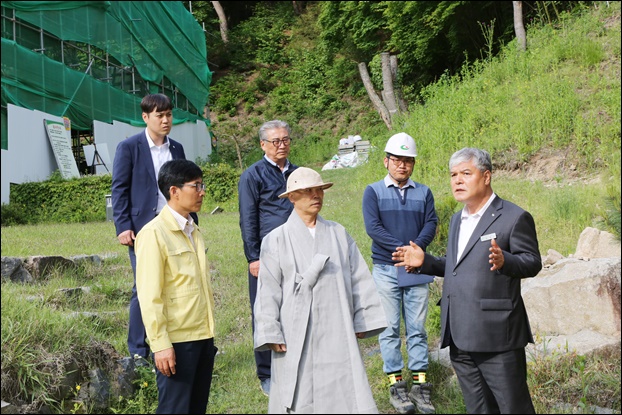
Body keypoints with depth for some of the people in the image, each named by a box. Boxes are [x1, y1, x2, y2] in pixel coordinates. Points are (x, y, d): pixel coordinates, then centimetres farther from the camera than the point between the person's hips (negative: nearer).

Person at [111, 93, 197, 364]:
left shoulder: (176, 149, 14)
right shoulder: (129, 148, -1)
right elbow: (119, 189, -3)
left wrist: (192, 224, 14)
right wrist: (123, 227, -11)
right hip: (143, 229, -4)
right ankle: (138, 352, 8)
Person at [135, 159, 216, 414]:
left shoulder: (193, 231, 13)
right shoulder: (154, 234, -11)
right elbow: (149, 296, -15)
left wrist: (208, 332, 14)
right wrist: (160, 344, -18)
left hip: (203, 336, 7)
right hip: (176, 341, -7)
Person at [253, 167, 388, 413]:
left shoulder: (339, 234, 8)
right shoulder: (276, 240, 0)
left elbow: (359, 279, 10)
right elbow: (268, 291, -2)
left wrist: (363, 321, 6)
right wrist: (271, 335, -6)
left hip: (338, 334, 2)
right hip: (296, 337, -2)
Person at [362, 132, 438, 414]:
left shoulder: (423, 193, 10)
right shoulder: (373, 192, 3)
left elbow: (431, 224, 0)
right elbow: (373, 227, -8)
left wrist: (417, 247, -19)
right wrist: (402, 249, -17)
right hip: (386, 269, -2)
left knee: (417, 328, 5)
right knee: (390, 328, 2)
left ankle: (420, 384, 10)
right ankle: (396, 385, 8)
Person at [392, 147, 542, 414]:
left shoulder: (513, 218, -6)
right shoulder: (458, 220, 19)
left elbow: (533, 262, -9)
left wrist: (504, 261, -29)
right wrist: (424, 262, 11)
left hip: (497, 336, -8)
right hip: (460, 339, 8)